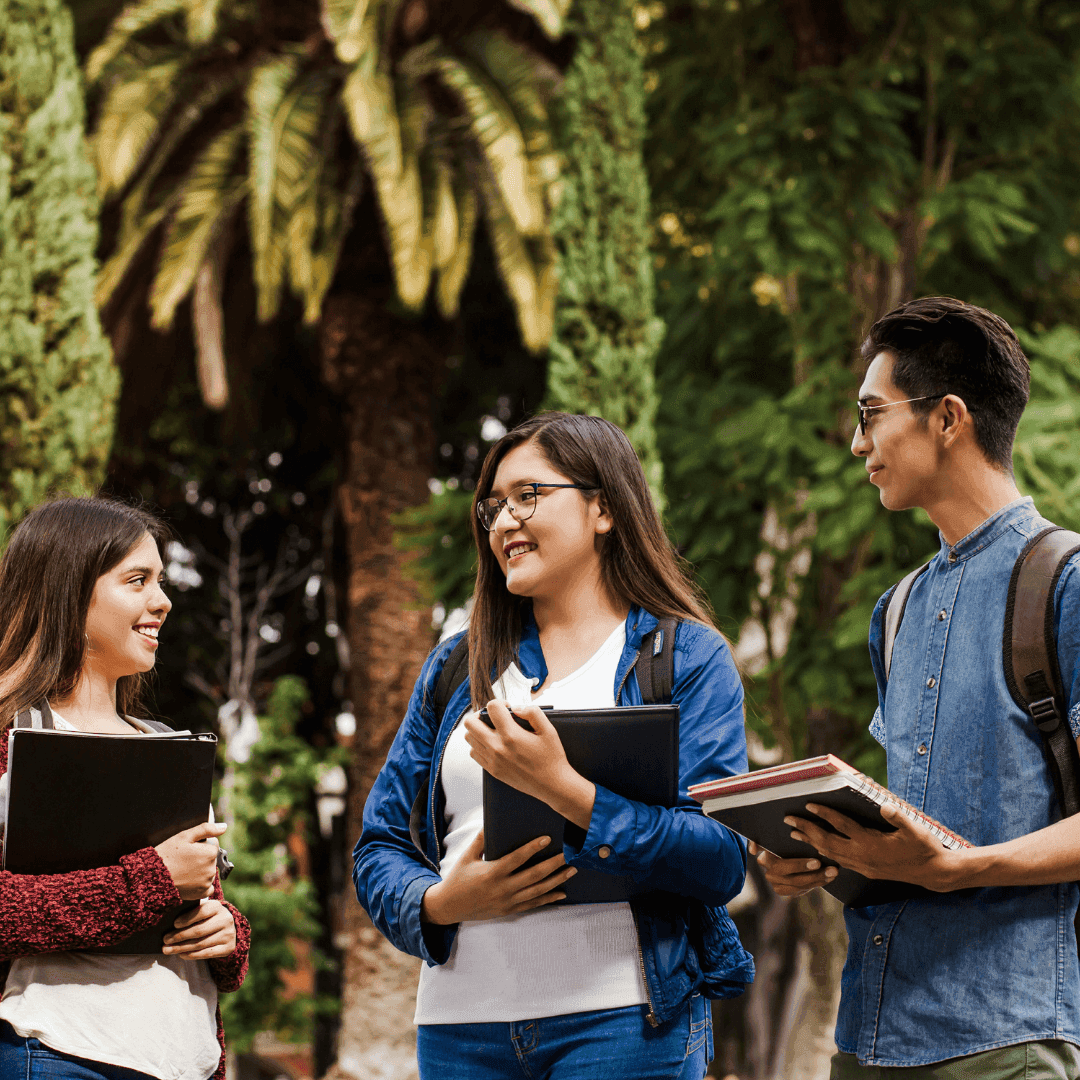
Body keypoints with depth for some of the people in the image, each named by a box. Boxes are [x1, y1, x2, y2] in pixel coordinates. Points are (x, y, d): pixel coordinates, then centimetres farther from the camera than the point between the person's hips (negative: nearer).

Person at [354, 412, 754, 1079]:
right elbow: (380, 847, 13)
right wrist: (440, 902, -8)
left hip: (622, 1021, -4)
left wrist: (565, 791, -21)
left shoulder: (688, 656, 2)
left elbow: (724, 861, -10)